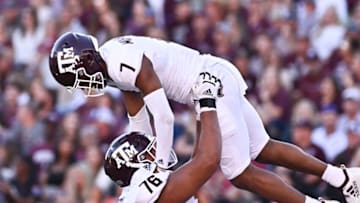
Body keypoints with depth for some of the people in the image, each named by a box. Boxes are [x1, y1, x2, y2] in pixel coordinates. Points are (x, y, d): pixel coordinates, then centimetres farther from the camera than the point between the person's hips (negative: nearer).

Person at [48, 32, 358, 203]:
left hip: (213, 85, -10)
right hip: (217, 80, 10)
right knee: (262, 150, 18)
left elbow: (164, 117, -23)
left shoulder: (128, 65, -24)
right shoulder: (114, 65, 7)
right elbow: (139, 121, 18)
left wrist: (160, 166, -12)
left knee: (240, 173, -3)